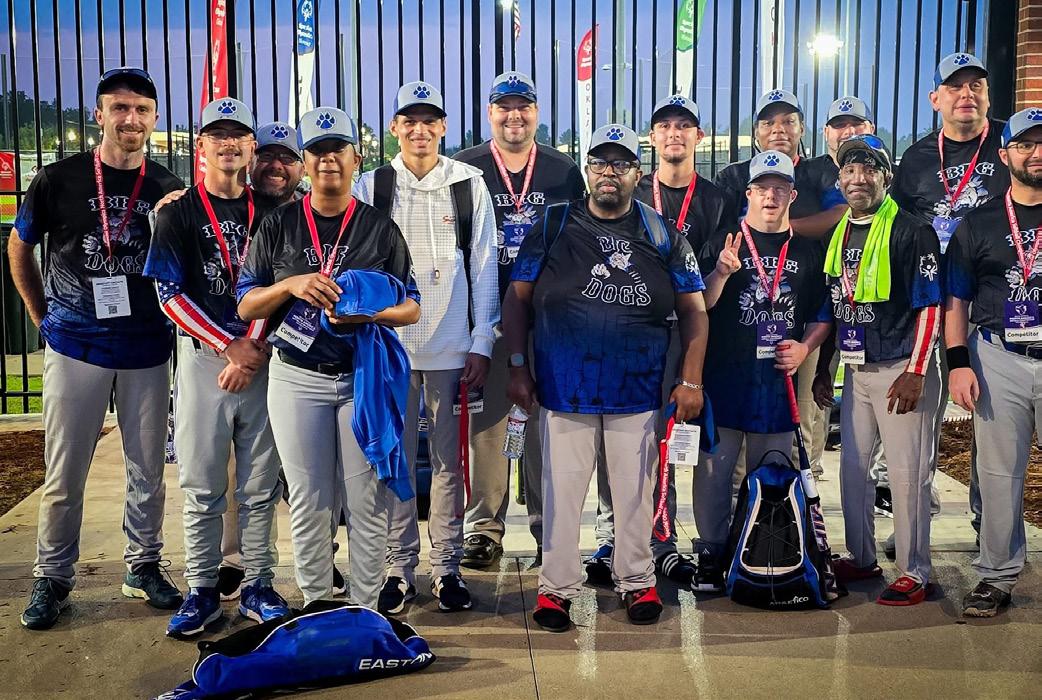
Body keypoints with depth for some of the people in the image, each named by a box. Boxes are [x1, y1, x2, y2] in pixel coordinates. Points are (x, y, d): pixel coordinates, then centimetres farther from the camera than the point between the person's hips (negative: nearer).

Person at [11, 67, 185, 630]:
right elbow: (19, 249, 10)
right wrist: (42, 316, 8)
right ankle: (52, 579, 21)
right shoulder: (58, 180, -3)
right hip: (75, 349, -1)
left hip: (147, 351, 2)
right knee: (64, 477, 6)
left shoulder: (169, 188, 1)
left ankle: (143, 567, 26)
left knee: (147, 471, 10)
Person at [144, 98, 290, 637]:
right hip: (202, 356, -1)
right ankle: (202, 591, 13)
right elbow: (170, 293, -3)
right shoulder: (179, 212, 5)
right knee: (202, 485, 2)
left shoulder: (270, 213, 11)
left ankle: (258, 586, 16)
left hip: (261, 358, 2)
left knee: (261, 484, 5)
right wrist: (231, 347, -11)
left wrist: (255, 347, -10)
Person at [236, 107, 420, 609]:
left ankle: (366, 612, 15)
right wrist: (291, 285, -14)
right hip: (296, 378, 1)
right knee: (308, 502, 6)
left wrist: (368, 312, -17)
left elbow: (411, 308, 4)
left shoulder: (381, 229, 5)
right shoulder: (278, 225, 7)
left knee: (366, 501, 2)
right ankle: (315, 610, 21)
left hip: (365, 376, 0)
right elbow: (246, 305, 5)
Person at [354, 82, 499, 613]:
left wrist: (481, 344, -1)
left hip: (452, 346, 0)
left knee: (449, 459, 7)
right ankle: (399, 569, 17)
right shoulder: (372, 186, 5)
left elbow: (483, 269, 3)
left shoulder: (470, 185, 4)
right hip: (389, 344, 1)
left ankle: (447, 566, 18)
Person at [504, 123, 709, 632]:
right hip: (563, 391, 0)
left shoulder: (663, 235, 7)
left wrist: (691, 380, -2)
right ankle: (556, 587, 17)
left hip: (638, 394, 1)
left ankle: (637, 582, 25)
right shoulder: (553, 227, 4)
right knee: (561, 491, 4)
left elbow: (693, 309, 7)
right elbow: (517, 299, 6)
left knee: (635, 493, 9)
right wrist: (518, 367, 0)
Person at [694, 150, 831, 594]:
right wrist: (721, 273, -20)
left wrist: (804, 347, -2)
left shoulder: (807, 252, 12)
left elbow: (822, 315, 16)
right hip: (723, 374, -2)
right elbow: (698, 306, -3)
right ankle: (711, 553, 9)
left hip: (778, 376, 3)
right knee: (715, 465, -2)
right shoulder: (723, 244, 4)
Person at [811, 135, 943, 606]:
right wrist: (823, 368, 14)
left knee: (907, 473, -1)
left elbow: (930, 306, -11)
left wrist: (914, 373, -17)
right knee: (853, 467, 12)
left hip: (900, 370, -7)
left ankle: (914, 572, 11)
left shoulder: (910, 232, -9)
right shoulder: (837, 235, 11)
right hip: (854, 370, 7)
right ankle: (861, 559, 27)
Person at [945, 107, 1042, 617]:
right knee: (998, 473, 5)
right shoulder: (979, 223, 10)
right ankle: (997, 576, 16)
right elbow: (955, 299, 9)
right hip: (997, 360, 1)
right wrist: (959, 362, -2)